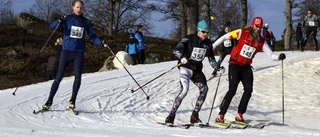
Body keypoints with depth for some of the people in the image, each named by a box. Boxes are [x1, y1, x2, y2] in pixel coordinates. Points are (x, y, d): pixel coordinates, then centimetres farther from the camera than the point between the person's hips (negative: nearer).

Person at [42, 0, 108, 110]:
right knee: (59, 77, -4)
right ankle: (49, 101, 2)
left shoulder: (86, 22, 9)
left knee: (78, 77, -9)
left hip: (79, 53, 2)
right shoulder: (67, 19, 3)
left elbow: (93, 37, 8)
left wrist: (101, 43, -13)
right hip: (66, 51, -2)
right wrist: (59, 21, -29)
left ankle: (72, 100, 4)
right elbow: (52, 26, -7)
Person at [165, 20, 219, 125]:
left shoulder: (208, 43, 8)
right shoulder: (189, 39, -9)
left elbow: (211, 58, 20)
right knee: (184, 90, -24)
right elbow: (176, 50, -19)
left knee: (204, 89, -14)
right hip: (186, 67, -6)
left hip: (197, 70, 6)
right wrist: (182, 57, -38)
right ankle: (171, 116, -17)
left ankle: (194, 116, -5)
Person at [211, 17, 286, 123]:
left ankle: (239, 114, 2)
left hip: (246, 68, 4)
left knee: (248, 90, -12)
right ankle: (221, 115, -9)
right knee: (232, 89, -16)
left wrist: (279, 57, -20)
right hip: (235, 65, -4)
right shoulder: (242, 33, -7)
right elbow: (225, 37, 0)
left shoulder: (261, 41, 3)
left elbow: (270, 54, 2)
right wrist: (212, 47, 0)